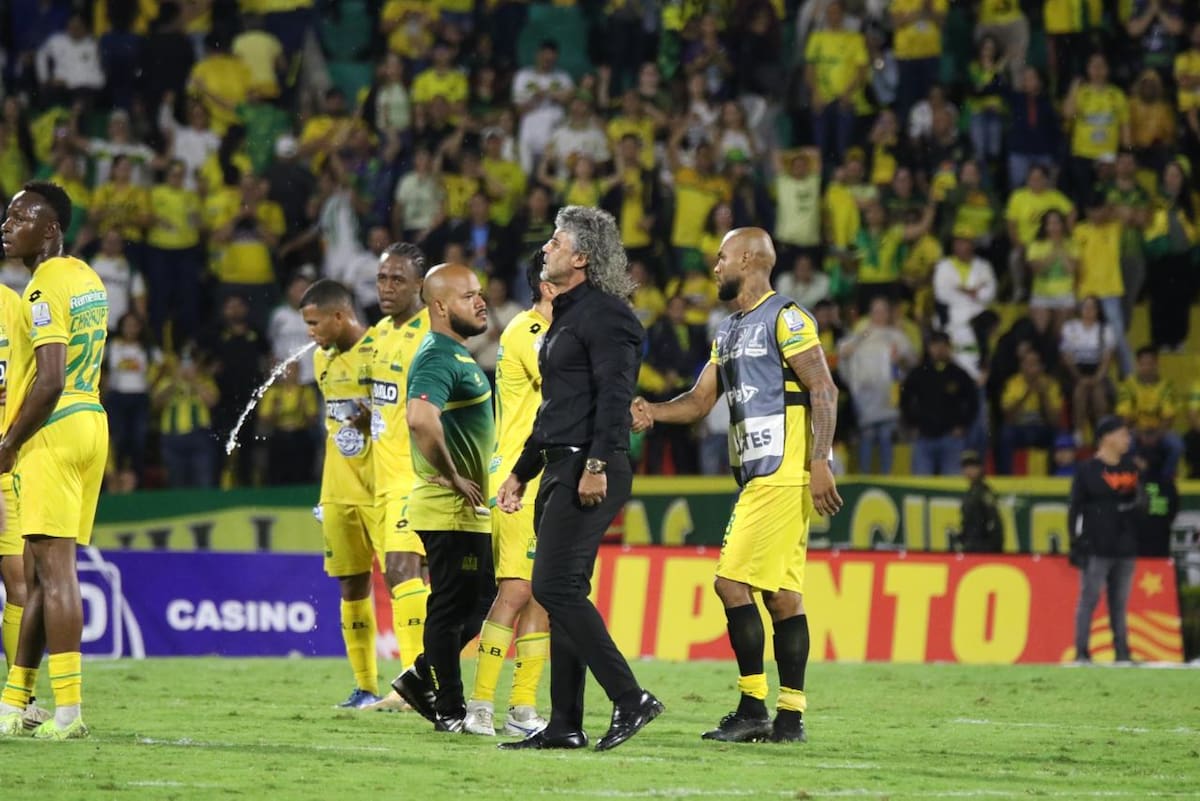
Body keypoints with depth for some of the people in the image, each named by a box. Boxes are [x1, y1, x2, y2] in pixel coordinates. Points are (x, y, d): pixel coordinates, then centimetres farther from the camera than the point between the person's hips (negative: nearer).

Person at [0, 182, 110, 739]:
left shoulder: (46, 287, -15)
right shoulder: (88, 280, 15)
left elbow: (51, 381, -22)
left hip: (53, 435, -10)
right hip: (89, 422, 10)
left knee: (54, 569, -11)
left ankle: (67, 712, -15)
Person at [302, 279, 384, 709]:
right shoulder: (323, 359, 13)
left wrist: (376, 422, -27)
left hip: (382, 490, -7)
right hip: (340, 492, 7)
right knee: (352, 586, 6)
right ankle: (364, 687, 11)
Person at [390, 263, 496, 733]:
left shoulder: (457, 355, 16)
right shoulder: (438, 358, -17)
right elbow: (419, 417, -35)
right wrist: (452, 477, -24)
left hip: (467, 507, 10)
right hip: (449, 510, -10)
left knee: (479, 602, 16)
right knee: (453, 607, -3)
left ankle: (422, 678, 22)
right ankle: (450, 711, 3)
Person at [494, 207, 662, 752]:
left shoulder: (604, 314, -10)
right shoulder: (566, 314, 21)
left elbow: (614, 395, -20)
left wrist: (597, 464, -28)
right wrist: (521, 472, 28)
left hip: (591, 472, -10)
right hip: (560, 469, 10)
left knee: (555, 587, -15)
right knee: (562, 594, 9)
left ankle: (630, 700, -13)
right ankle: (565, 726, 10)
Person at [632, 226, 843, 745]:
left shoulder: (786, 320, -8)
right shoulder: (729, 332, 20)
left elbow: (823, 390, -15)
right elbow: (701, 399, 20)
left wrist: (819, 463, -23)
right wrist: (653, 413, 0)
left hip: (783, 475, -9)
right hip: (758, 476, 9)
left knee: (733, 581, -12)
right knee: (781, 592, 8)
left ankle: (753, 709, -9)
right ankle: (790, 717, 8)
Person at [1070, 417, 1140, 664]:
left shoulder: (1130, 468, 14)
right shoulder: (1088, 470, -4)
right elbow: (1076, 510, -6)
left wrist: (1136, 540, 16)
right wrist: (1077, 544, -11)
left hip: (1125, 549, 6)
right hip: (1096, 549, -6)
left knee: (1120, 602, 9)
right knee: (1089, 600, -5)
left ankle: (1122, 652, 12)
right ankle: (1081, 652, -4)